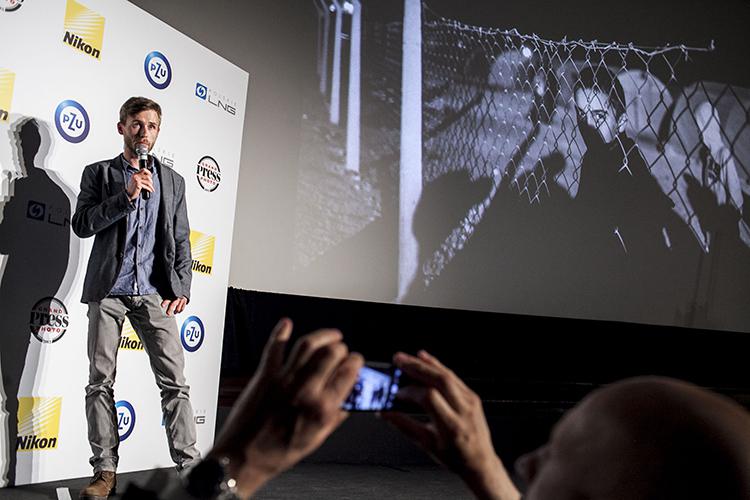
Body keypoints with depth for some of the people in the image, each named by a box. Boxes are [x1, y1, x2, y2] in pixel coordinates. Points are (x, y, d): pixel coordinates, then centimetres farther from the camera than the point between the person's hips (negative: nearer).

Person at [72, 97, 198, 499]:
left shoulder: (172, 180, 15)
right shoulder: (98, 173, 10)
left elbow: (181, 240, 13)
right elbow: (81, 225, -3)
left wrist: (182, 287, 2)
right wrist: (126, 196, -13)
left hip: (155, 293, 1)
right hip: (108, 291, 0)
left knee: (175, 381, -3)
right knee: (100, 382, 2)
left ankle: (190, 467, 2)